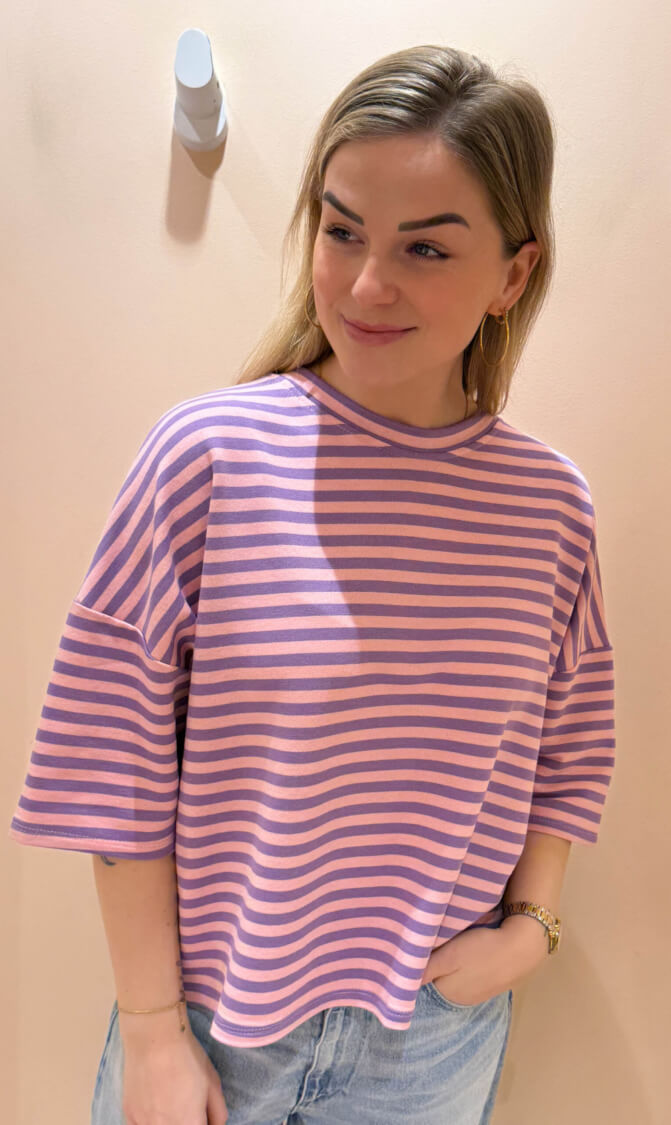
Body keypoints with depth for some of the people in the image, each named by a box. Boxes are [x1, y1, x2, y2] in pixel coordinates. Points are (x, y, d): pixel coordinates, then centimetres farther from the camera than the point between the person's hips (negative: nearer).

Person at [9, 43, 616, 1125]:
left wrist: (532, 924, -4)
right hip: (213, 1007, -2)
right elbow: (116, 760, -13)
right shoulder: (208, 454, -18)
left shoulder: (553, 502, -8)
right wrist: (152, 1027, -8)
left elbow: (573, 743, 6)